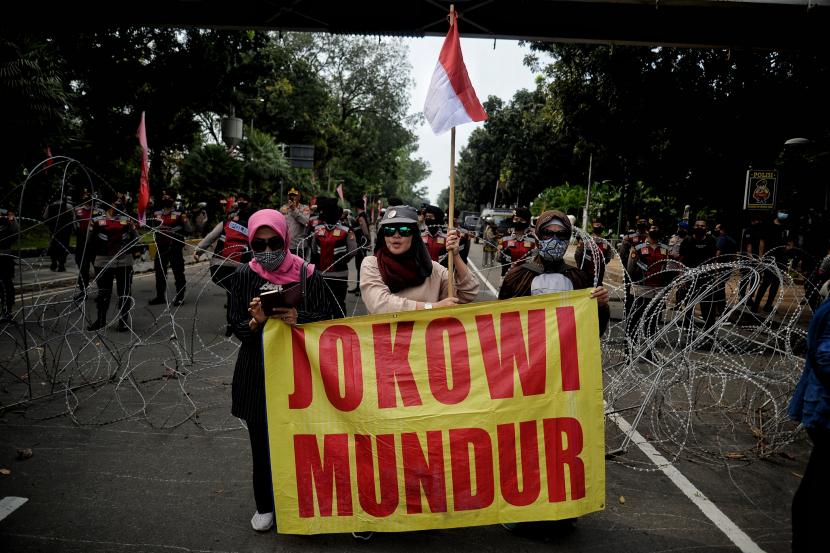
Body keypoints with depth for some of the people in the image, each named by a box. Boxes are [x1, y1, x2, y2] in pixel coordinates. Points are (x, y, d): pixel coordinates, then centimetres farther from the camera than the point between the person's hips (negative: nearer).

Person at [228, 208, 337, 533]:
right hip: (257, 372, 2)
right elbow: (237, 329, -1)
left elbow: (327, 320, -4)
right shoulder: (244, 276, -2)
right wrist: (256, 321, -22)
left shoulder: (307, 275, -7)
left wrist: (298, 319, -22)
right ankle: (265, 505, 33)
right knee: (261, 442, 12)